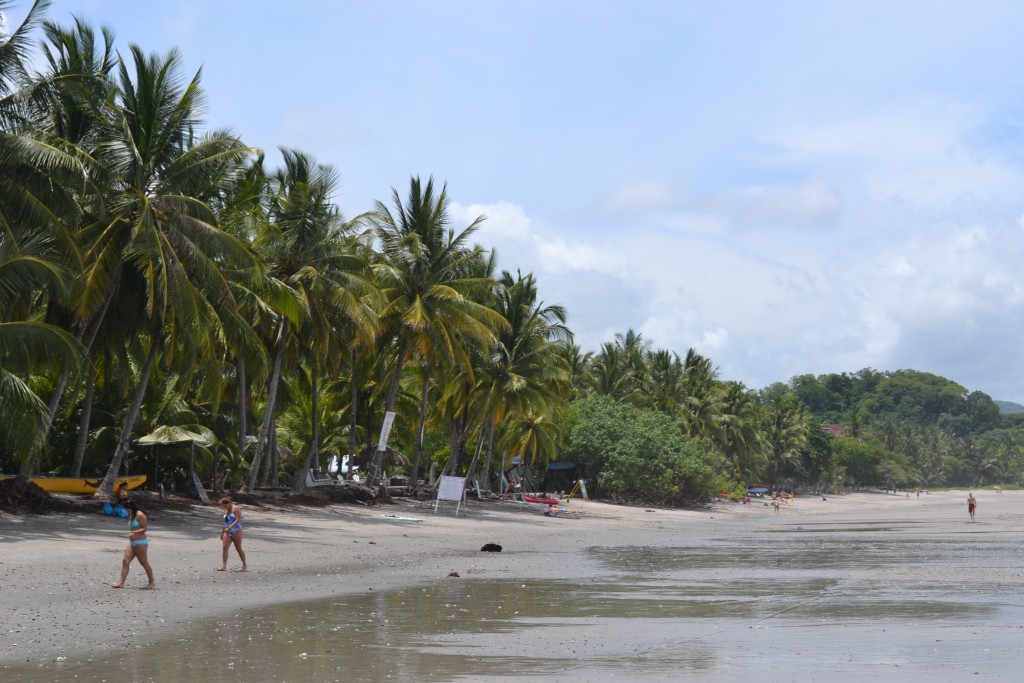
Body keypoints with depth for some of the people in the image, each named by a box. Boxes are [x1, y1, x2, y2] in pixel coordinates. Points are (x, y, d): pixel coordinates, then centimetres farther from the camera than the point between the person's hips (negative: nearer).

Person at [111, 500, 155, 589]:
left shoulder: (140, 515, -11)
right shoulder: (131, 516, 16)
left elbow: (145, 528, -16)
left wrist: (134, 532, -26)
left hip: (140, 542, -9)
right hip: (132, 543, 9)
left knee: (144, 563, -1)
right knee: (125, 561, -3)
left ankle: (152, 582, 12)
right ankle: (121, 583, -8)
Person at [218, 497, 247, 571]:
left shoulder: (236, 509, -8)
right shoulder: (226, 510, 15)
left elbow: (237, 520, -17)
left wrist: (229, 527, -25)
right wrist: (222, 532, 22)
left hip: (236, 531, -6)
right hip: (227, 532, 6)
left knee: (238, 549, 1)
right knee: (225, 547, -10)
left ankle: (244, 565, 15)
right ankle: (223, 565, -14)